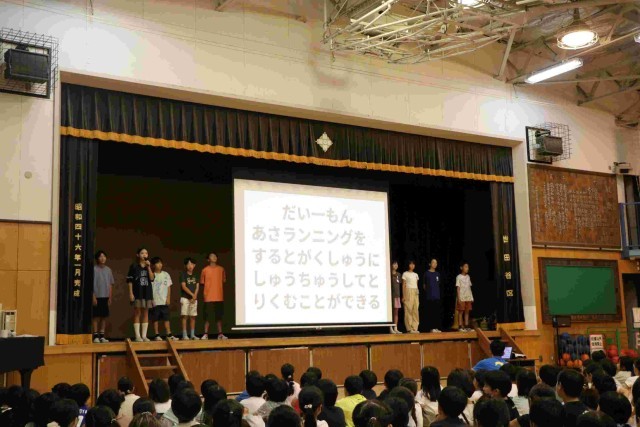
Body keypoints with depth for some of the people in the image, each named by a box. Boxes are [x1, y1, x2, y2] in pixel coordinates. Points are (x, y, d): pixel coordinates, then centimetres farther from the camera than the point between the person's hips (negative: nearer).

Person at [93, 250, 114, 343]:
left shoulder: (108, 270, 11)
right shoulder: (94, 269, -4)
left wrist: (110, 297, 8)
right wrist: (93, 296, -12)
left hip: (105, 297, 5)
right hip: (97, 296, -5)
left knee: (104, 317, 6)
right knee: (96, 317, -3)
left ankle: (102, 336, 11)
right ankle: (96, 336, 0)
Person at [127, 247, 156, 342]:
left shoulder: (149, 266, 11)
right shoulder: (134, 266, 0)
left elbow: (152, 278, -4)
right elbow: (130, 281, -3)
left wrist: (148, 267, -11)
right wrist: (130, 293, -11)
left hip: (147, 292, 4)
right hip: (137, 292, -4)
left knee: (145, 314, 5)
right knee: (137, 313, -3)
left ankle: (144, 335, 10)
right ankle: (137, 336, 0)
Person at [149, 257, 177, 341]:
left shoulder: (166, 274, 8)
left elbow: (168, 287, 9)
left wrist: (168, 298, 1)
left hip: (164, 301, 3)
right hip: (155, 301, -3)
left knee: (166, 318, 1)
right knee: (155, 319, 2)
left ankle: (169, 335, 2)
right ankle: (157, 335, 8)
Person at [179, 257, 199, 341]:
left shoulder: (196, 275, 11)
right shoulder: (183, 274, -2)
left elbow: (197, 287, 8)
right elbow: (183, 286, -9)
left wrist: (194, 297, -5)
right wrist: (192, 294, -12)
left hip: (194, 299, 4)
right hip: (185, 298, -4)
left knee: (193, 317, 5)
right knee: (185, 316, -6)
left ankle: (192, 335, 9)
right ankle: (184, 335, -7)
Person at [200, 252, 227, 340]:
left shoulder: (221, 269, 7)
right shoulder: (205, 270, -1)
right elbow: (202, 283, 4)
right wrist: (204, 294, 0)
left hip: (219, 297, 3)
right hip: (209, 297, -3)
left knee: (219, 316, 6)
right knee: (208, 316, -3)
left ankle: (220, 334, 11)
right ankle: (206, 334, 2)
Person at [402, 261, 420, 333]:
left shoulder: (416, 275, 17)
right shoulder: (405, 274, 2)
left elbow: (417, 285, 17)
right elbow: (403, 285, -1)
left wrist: (418, 296, 12)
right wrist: (403, 296, -8)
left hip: (415, 292, 5)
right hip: (408, 292, -5)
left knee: (415, 310, 1)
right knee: (408, 310, -8)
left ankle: (415, 328, 4)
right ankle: (409, 328, -5)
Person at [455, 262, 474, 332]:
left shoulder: (468, 277, 12)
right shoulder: (459, 277, -5)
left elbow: (469, 287, 13)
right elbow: (458, 288, -8)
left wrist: (471, 297, 9)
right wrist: (458, 298, -14)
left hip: (468, 298, 6)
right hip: (462, 298, -6)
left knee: (467, 311, 6)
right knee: (461, 312, -3)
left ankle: (466, 326, 11)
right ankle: (460, 327, -1)